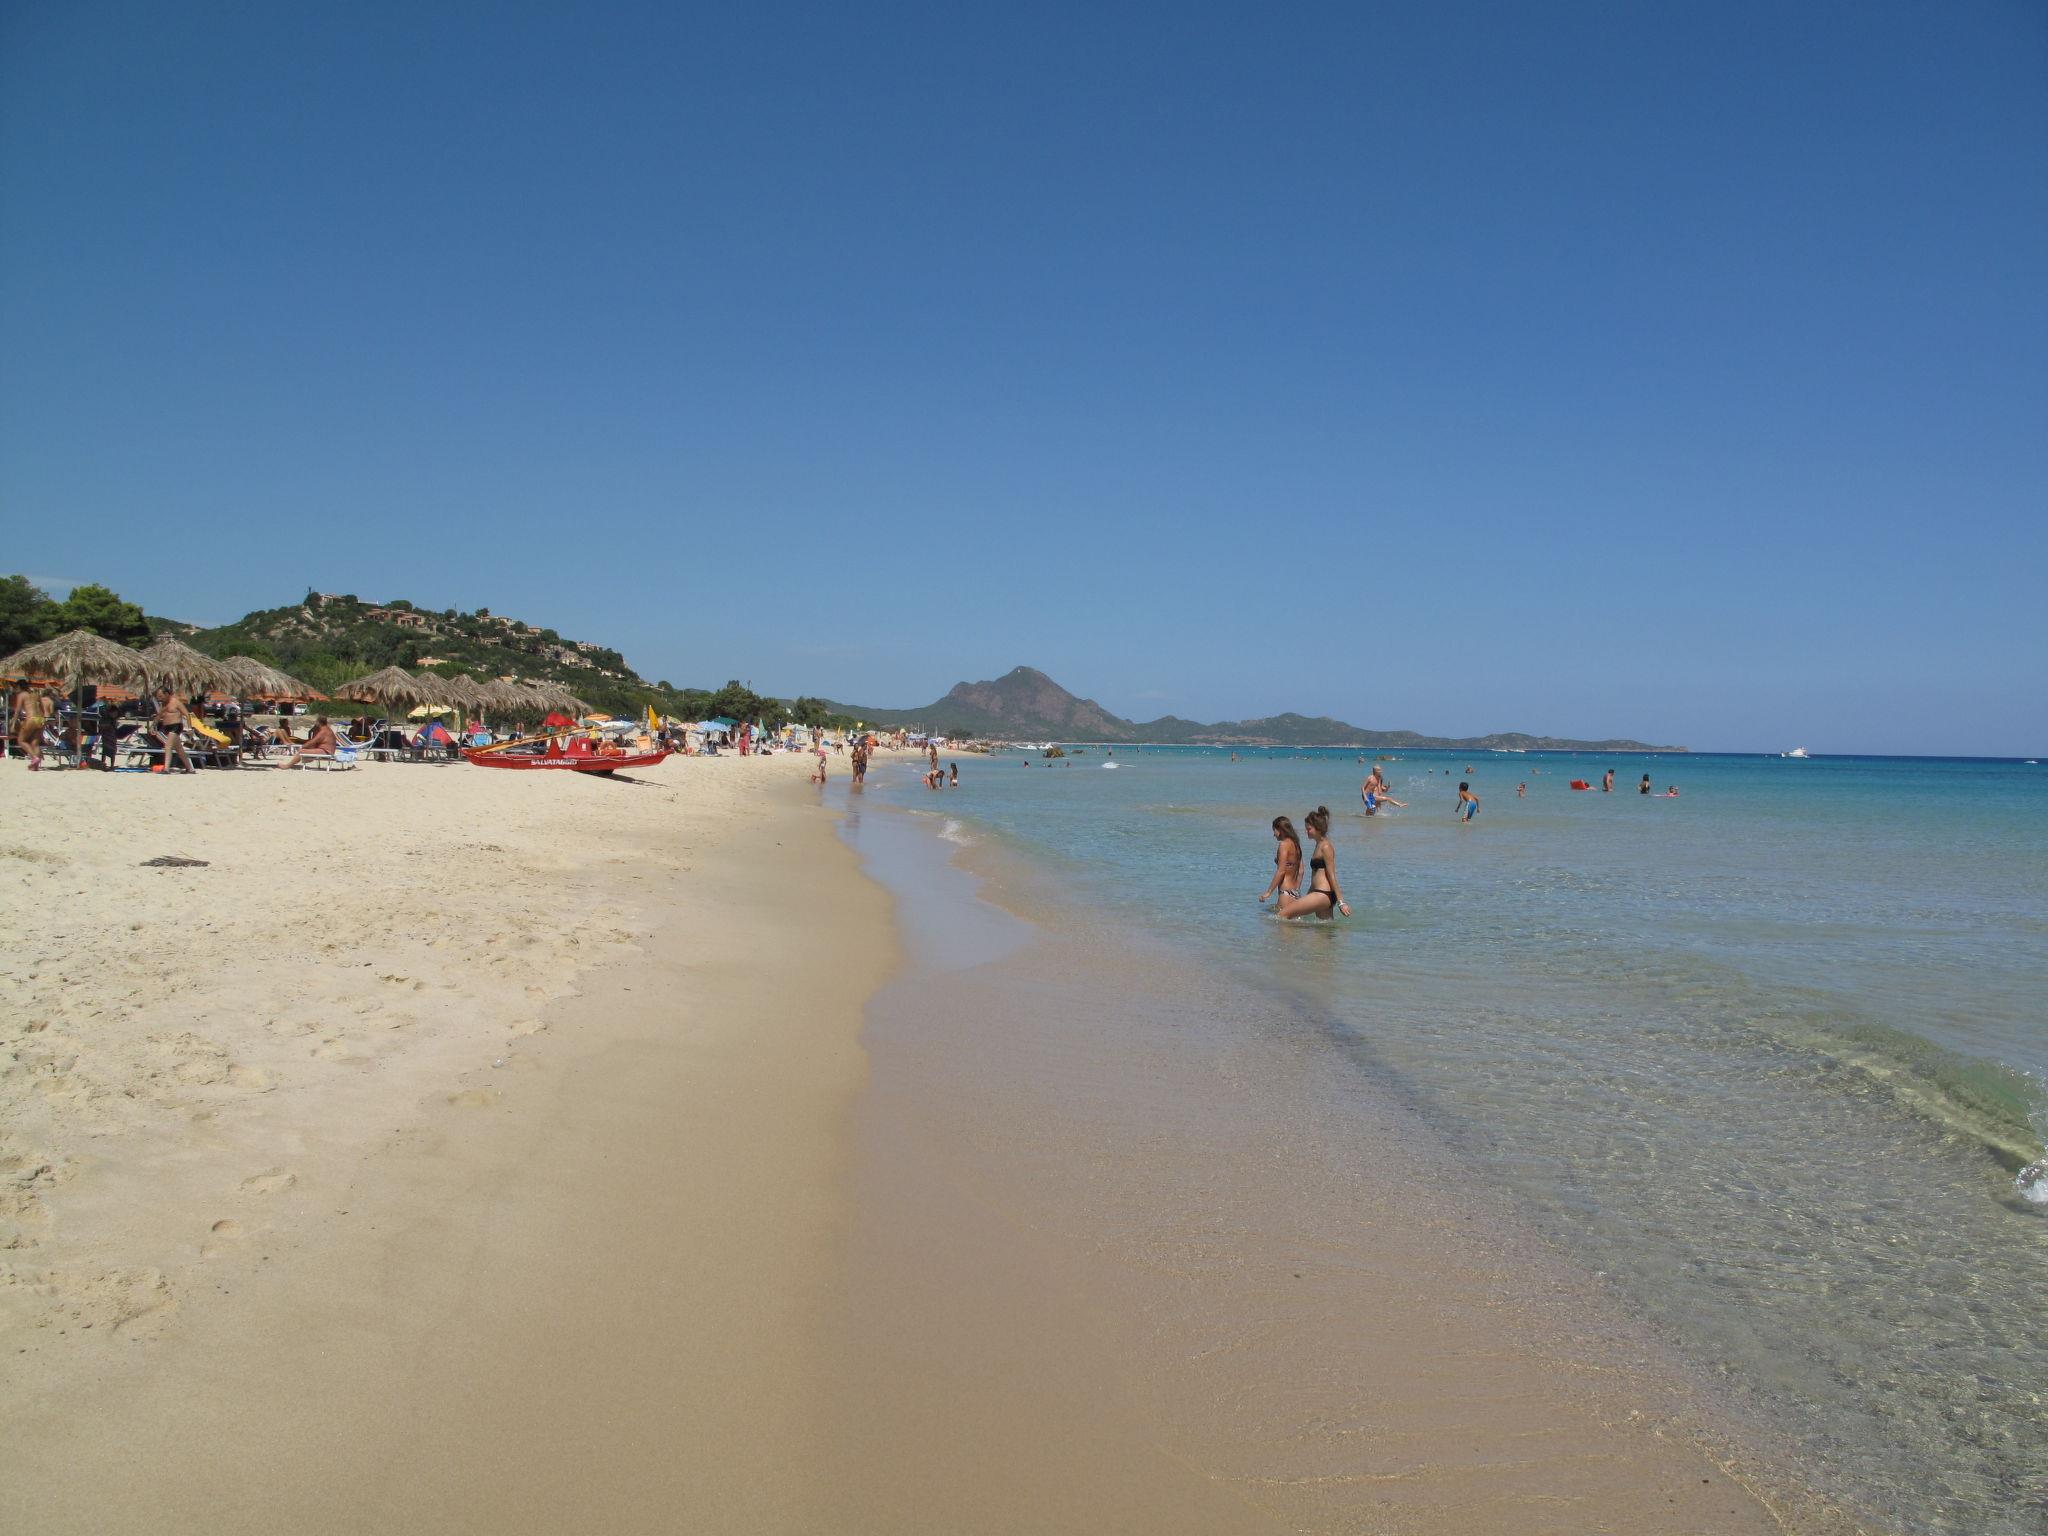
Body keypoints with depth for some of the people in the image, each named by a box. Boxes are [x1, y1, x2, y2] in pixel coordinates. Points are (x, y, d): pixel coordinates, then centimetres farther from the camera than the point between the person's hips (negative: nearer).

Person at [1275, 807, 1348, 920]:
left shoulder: (1326, 847, -10)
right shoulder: (1319, 845, 19)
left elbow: (1332, 877, -14)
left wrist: (1341, 902, -14)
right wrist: (1305, 898, 28)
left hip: (1323, 894, -10)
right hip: (1322, 895, 10)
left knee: (1283, 913, -14)